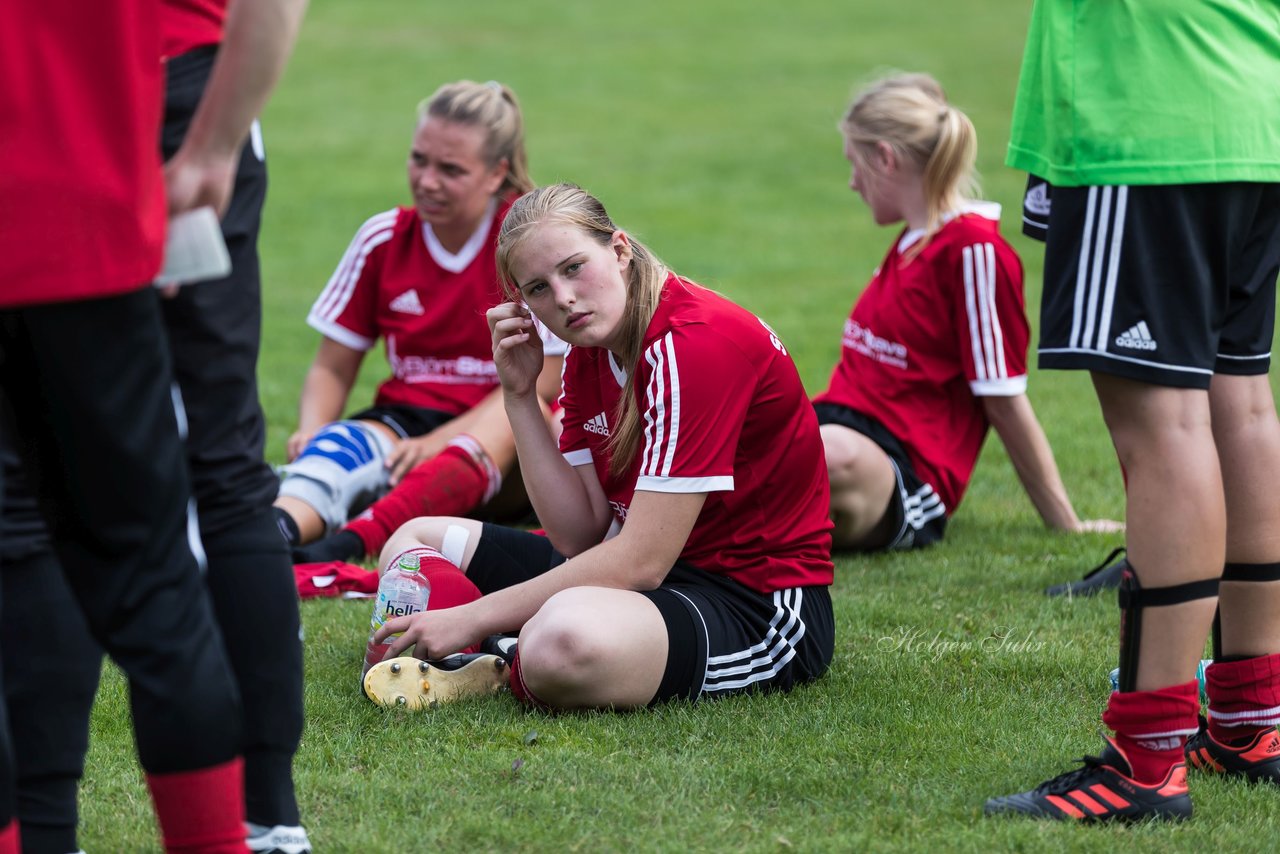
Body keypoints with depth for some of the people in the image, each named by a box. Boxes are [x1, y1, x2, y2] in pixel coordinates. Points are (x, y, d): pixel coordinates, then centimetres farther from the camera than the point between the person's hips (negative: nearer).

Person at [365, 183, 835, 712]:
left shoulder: (696, 342, -22)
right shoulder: (588, 354, 6)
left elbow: (640, 562, -24)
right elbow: (580, 536, 1)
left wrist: (473, 617, -22)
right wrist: (519, 395, -6)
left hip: (760, 604, -10)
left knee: (568, 639, -41)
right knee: (411, 544, 14)